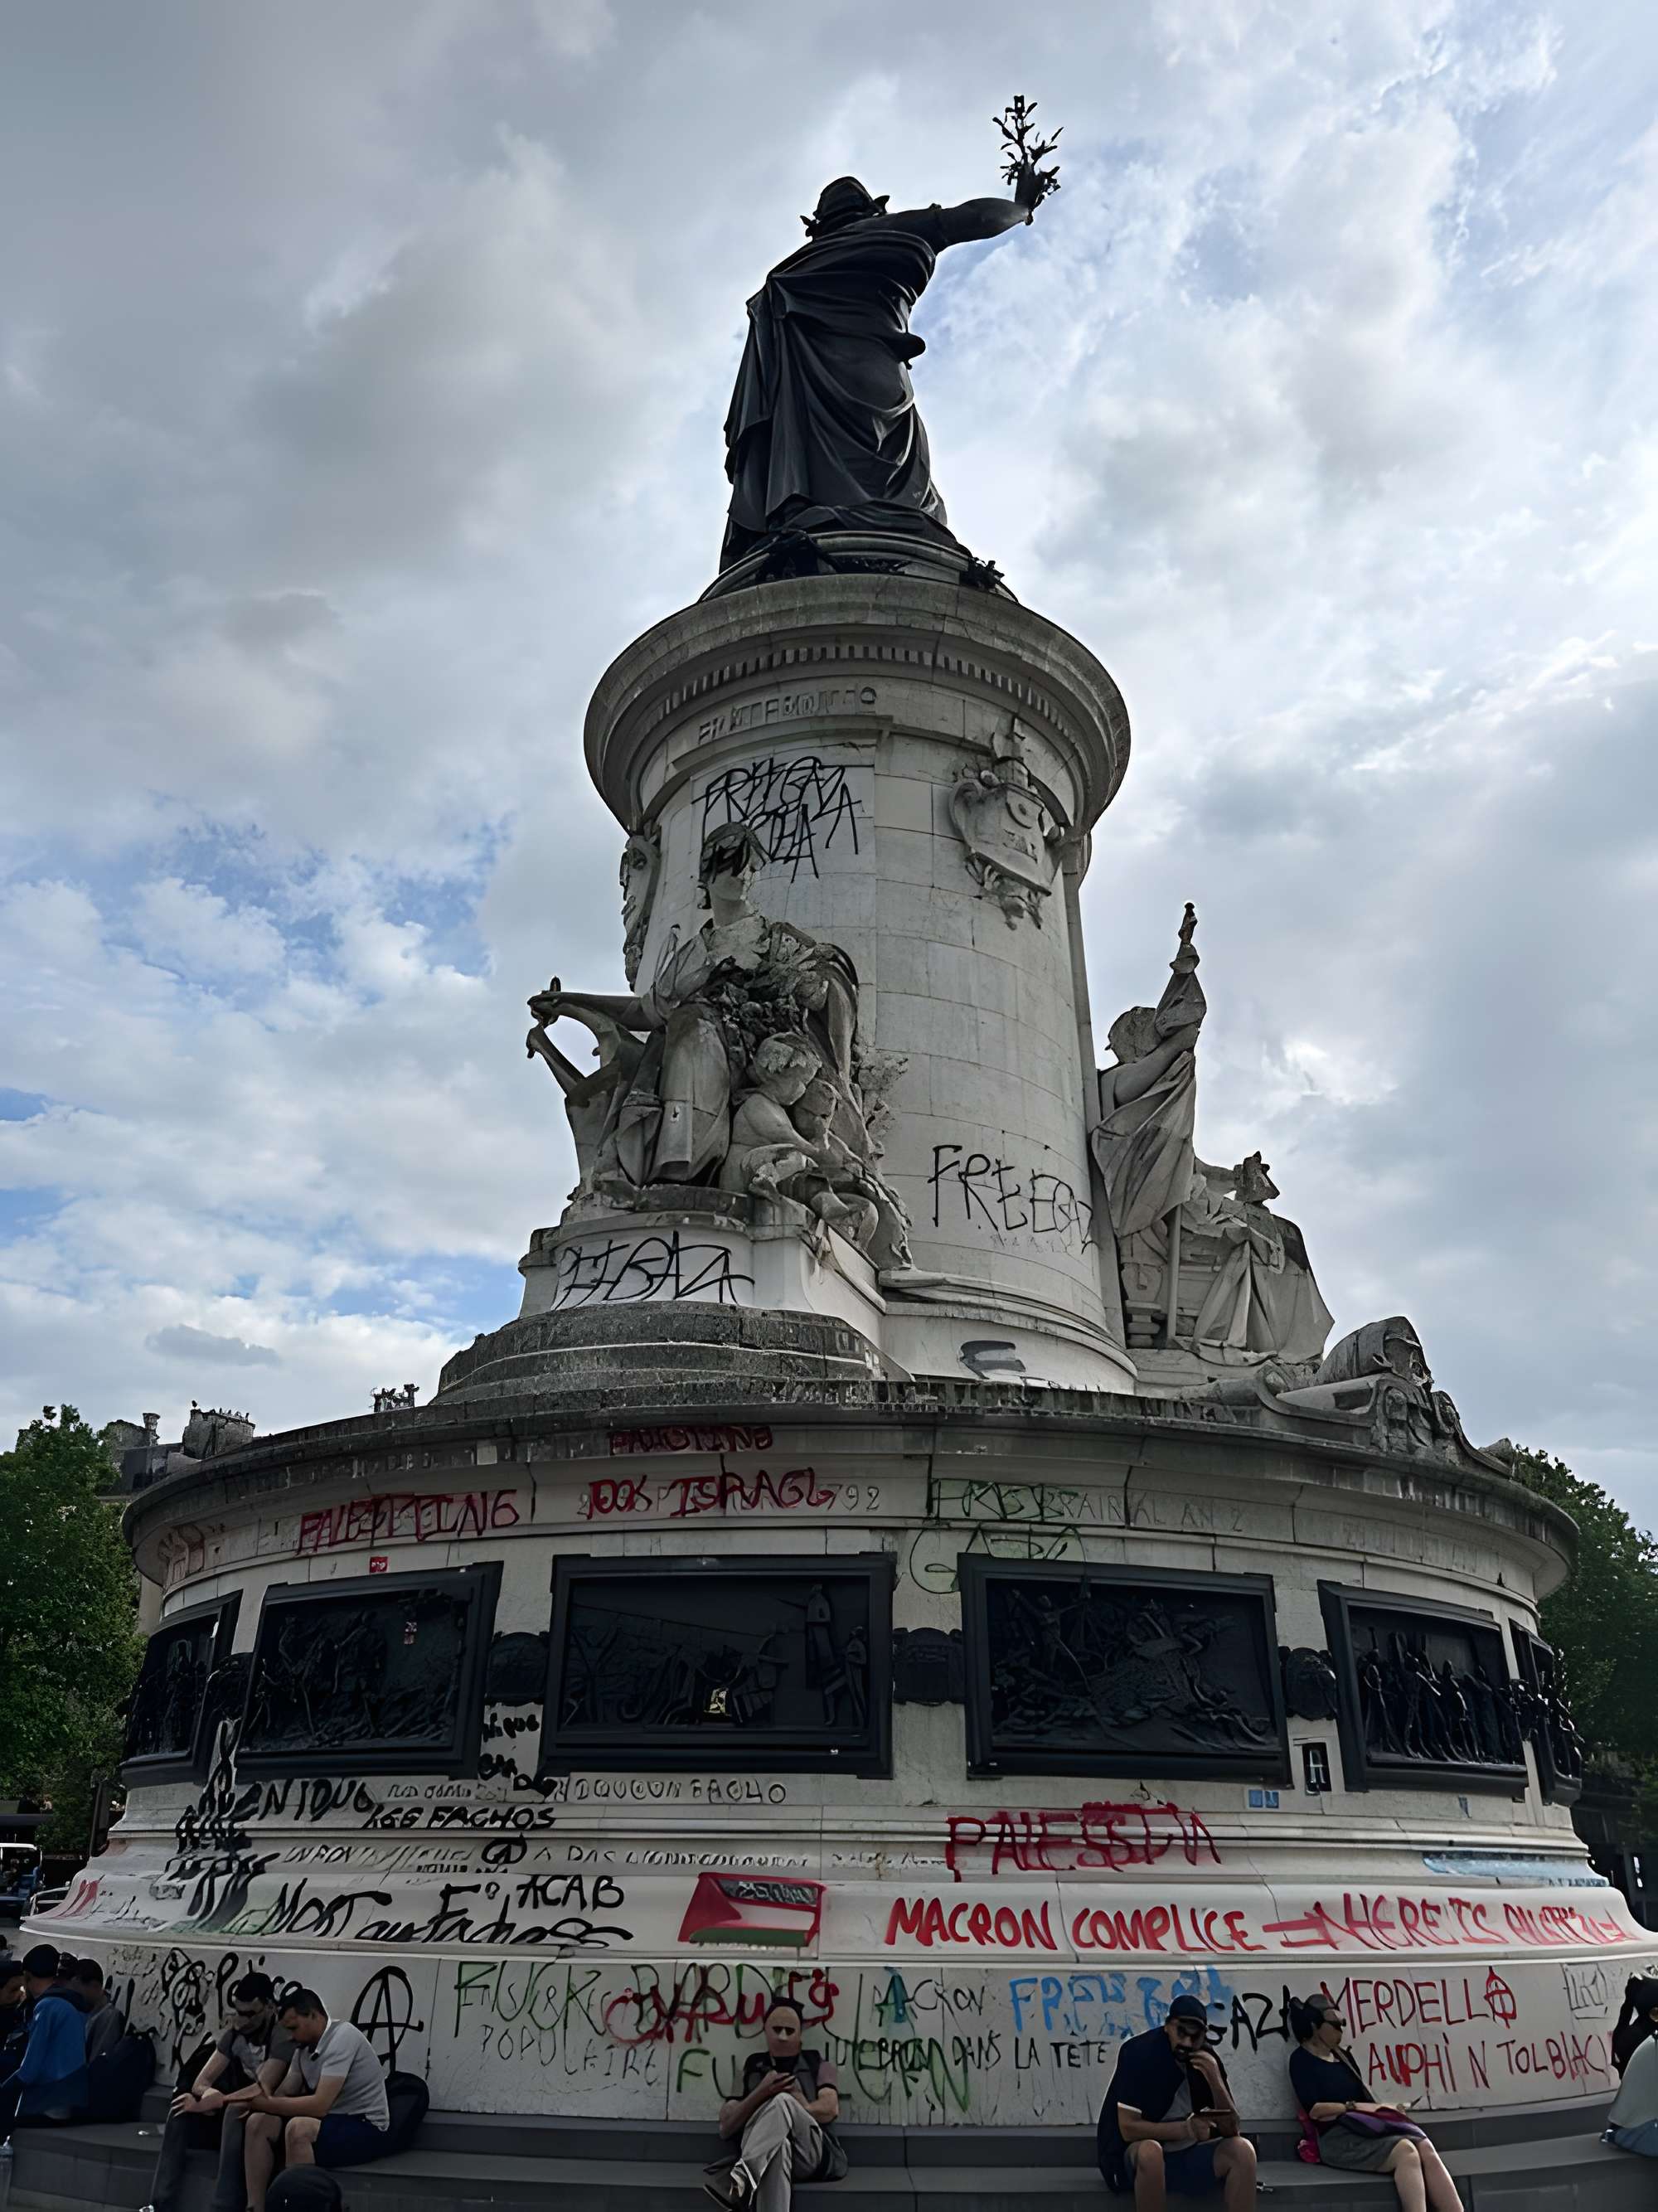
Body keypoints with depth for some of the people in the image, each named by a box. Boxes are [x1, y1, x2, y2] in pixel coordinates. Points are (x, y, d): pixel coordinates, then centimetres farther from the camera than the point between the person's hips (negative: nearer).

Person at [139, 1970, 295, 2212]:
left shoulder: (283, 2038, -19)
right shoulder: (234, 2034, 4)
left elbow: (261, 2091, -27)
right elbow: (200, 2083, 0)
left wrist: (210, 2102, -23)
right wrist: (208, 2094, -24)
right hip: (234, 2119, 7)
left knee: (235, 2112, -36)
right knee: (180, 2115, -14)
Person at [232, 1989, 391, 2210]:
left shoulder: (342, 2037, -21)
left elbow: (319, 2105, -26)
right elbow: (283, 2094, 5)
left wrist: (266, 2103, -19)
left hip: (367, 2128, -9)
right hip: (332, 2120, 9)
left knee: (298, 2129, -32)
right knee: (259, 2123, -5)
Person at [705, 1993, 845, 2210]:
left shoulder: (817, 2064, 21)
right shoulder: (751, 2069, 23)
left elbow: (830, 2109, 2)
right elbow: (726, 2128, 10)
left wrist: (792, 2108, -7)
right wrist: (761, 2093, -5)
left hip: (811, 2154, 0)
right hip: (758, 2156, 0)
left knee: (783, 2100, -33)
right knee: (779, 2148, -39)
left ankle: (741, 2178, -48)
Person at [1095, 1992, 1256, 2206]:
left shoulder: (1208, 2060, -4)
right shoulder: (1140, 2053, -19)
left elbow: (1231, 2129, -4)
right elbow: (1128, 2128, -22)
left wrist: (1215, 2081, -22)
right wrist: (1186, 2129, -30)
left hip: (1190, 2155, 5)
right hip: (1137, 2156, -5)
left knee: (1242, 2150, -20)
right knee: (1150, 2151, -38)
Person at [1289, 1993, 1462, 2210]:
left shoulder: (1342, 2054, 25)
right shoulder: (1301, 2060, 1)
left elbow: (1363, 2095, 19)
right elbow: (1313, 2109, -9)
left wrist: (1382, 2107, -2)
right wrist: (1354, 2107, -10)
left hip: (1366, 2127, 7)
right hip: (1338, 2137, -7)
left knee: (1425, 2148, -24)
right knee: (1405, 2151, -33)